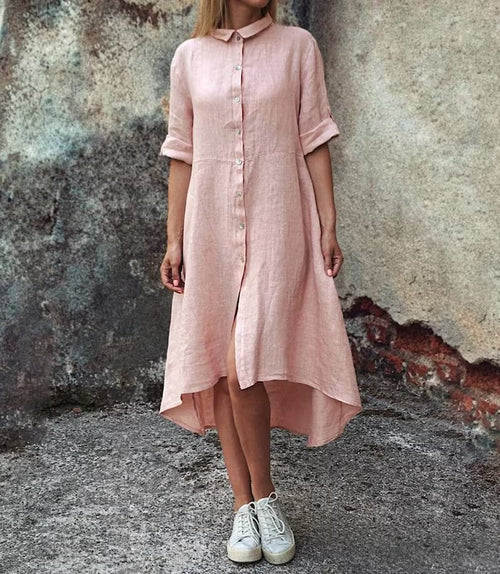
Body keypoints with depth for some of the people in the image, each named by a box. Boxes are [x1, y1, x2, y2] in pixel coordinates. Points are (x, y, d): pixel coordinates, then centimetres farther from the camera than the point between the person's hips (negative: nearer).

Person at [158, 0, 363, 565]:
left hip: (276, 227, -2)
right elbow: (182, 153, 9)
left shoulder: (298, 45, 6)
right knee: (220, 370, 4)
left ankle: (265, 494, 12)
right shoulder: (190, 56, 10)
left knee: (243, 368, -12)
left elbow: (313, 141, 4)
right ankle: (243, 504, 19)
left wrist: (328, 227, -2)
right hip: (211, 227, 3)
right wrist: (174, 240, 5)